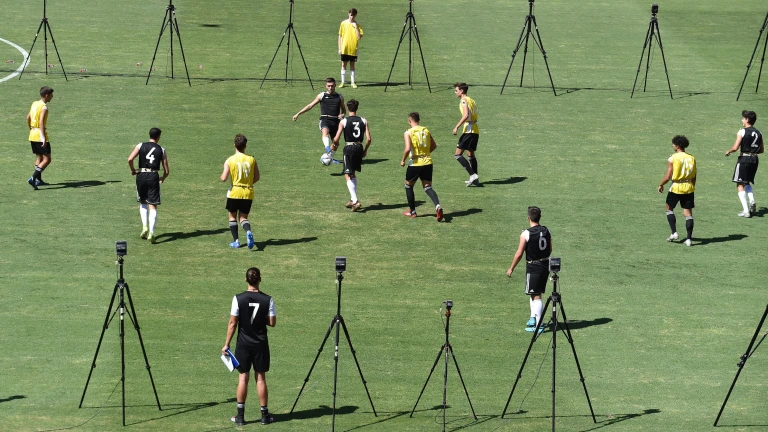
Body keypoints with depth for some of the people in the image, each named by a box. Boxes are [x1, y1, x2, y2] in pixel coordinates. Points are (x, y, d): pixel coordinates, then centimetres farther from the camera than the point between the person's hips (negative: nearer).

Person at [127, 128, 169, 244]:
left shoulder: (140, 146, 4)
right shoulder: (161, 150, 6)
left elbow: (130, 159, -11)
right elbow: (167, 171, 5)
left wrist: (133, 170, 7)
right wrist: (162, 179, 26)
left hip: (141, 176, 1)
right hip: (154, 176, -1)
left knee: (142, 203, 22)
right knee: (153, 206, 0)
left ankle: (145, 227, 6)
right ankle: (151, 233, -10)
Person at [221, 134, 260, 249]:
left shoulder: (229, 160, -9)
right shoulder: (251, 159, -1)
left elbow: (224, 178, -14)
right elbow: (257, 177, 3)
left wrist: (221, 176, 10)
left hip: (234, 192, -2)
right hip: (248, 193, 2)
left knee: (232, 216, 17)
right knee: (243, 217, 12)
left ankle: (236, 241, 11)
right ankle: (248, 232, -20)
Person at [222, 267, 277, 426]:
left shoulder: (238, 299, -10)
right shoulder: (267, 300, -7)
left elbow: (232, 323, -8)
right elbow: (272, 322, -5)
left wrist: (226, 344, -1)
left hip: (243, 344, 0)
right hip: (261, 344, 1)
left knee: (243, 377, 5)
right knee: (261, 378, 7)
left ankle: (240, 415, 7)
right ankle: (265, 414, 11)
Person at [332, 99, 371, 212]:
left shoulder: (344, 121, -6)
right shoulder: (363, 121, 3)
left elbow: (336, 138, -9)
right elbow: (368, 139, -1)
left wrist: (334, 145, 13)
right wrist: (365, 150, 14)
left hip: (349, 148, -5)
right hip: (359, 147, 5)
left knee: (348, 175, -1)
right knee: (353, 174, 21)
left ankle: (355, 201, -14)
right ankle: (352, 199, 25)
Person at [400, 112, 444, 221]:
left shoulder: (408, 133, -9)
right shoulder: (426, 130, 8)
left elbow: (408, 149, -20)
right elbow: (434, 146, 14)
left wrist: (403, 160, -4)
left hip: (415, 163, -4)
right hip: (427, 162, 4)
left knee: (409, 186, 18)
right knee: (428, 187, 5)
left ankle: (412, 211, 22)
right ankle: (438, 206, -21)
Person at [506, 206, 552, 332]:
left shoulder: (526, 234, -16)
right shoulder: (546, 231, 1)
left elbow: (519, 254, -13)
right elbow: (550, 250, 11)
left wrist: (511, 269, -1)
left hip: (533, 267, -6)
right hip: (545, 265, 6)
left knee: (536, 295, -2)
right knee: (534, 293, 21)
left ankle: (538, 325, -3)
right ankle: (533, 318, 22)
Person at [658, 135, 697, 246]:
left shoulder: (672, 158, -10)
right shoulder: (692, 158, 4)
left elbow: (668, 177, -11)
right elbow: (694, 177, 8)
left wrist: (661, 185, 5)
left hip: (676, 187, -4)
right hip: (688, 187, 4)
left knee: (669, 209, 17)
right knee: (688, 212, 5)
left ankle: (674, 233, 7)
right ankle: (688, 238, 1)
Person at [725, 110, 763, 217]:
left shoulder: (742, 132, -9)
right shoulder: (758, 133, 9)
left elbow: (735, 148, -15)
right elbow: (762, 150, 13)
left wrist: (728, 152, 5)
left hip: (744, 159, -6)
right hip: (754, 159, 6)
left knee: (740, 185, 0)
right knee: (747, 182, 24)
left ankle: (745, 211, -8)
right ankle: (752, 202, -1)